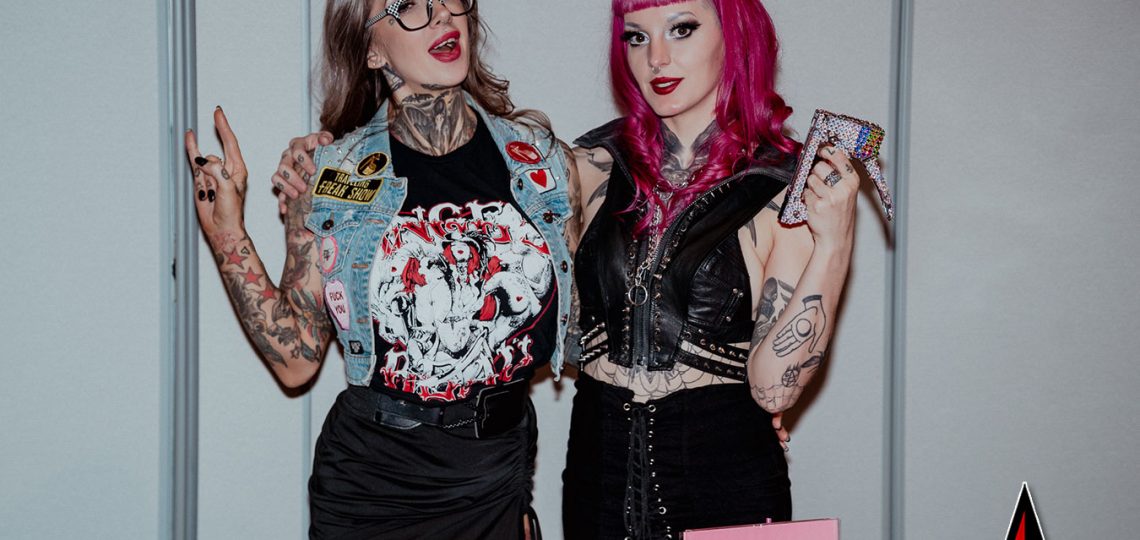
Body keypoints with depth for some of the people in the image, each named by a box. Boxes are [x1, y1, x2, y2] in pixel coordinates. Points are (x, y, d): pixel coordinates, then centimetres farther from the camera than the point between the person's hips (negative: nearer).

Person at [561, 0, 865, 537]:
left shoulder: (800, 189, -9)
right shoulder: (595, 164, -1)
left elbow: (772, 386, -16)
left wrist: (833, 246, -21)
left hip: (726, 477, -2)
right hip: (599, 467, 3)